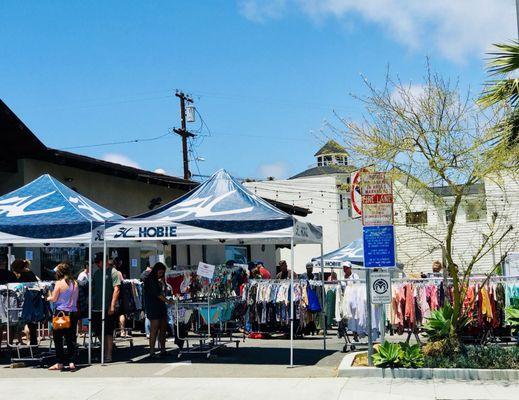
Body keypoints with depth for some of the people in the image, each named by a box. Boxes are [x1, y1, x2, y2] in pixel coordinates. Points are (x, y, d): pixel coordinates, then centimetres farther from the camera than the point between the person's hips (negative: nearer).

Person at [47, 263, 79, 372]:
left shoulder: (59, 283, -9)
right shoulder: (75, 283, 6)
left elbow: (54, 298, -8)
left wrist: (47, 298, 11)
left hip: (61, 312, -5)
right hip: (73, 313, 5)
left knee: (58, 338, 6)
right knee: (71, 338, 7)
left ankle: (60, 363, 9)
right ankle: (72, 362, 4)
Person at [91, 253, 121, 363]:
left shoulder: (113, 272, -6)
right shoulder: (96, 273, 15)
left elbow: (116, 289, -12)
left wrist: (112, 305, -18)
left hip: (108, 308, -7)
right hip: (96, 308, 7)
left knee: (108, 333, -2)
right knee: (99, 332, 12)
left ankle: (108, 355, 4)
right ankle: (105, 351, 26)